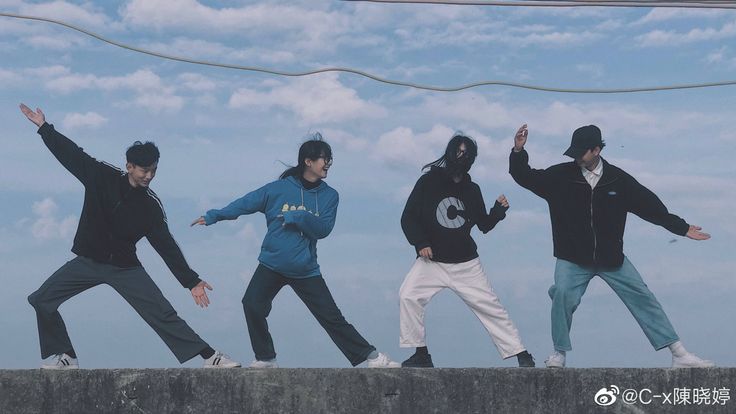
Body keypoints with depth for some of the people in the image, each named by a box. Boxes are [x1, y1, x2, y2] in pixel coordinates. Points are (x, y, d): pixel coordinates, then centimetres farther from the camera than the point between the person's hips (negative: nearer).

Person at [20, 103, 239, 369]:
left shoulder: (151, 205, -8)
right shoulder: (101, 176, -7)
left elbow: (166, 245, -6)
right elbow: (71, 154, 0)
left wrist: (191, 281, -10)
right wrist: (44, 127, 0)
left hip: (125, 267, -2)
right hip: (87, 262, 2)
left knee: (162, 313, -13)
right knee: (42, 300, -5)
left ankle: (210, 357, -13)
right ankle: (65, 358, 6)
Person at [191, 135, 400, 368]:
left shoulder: (329, 196, 2)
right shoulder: (280, 188, -4)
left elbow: (323, 229, -8)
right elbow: (246, 203, -3)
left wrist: (299, 217, -22)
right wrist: (214, 216, -7)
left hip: (306, 270, 0)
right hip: (272, 264, 0)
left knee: (332, 317, -2)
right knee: (252, 305, -19)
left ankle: (371, 357, 6)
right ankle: (266, 359, -4)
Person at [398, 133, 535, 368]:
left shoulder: (472, 190, 6)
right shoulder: (429, 181, -3)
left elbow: (484, 225, 12)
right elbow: (408, 217, -2)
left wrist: (499, 210, -6)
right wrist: (419, 243, -14)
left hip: (466, 264, 2)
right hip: (432, 261, -2)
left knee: (489, 305, -2)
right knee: (408, 296, -20)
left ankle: (521, 355, 5)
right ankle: (421, 355, -7)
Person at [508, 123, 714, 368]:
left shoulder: (619, 179, -1)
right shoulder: (560, 176, -3)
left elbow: (649, 205, 8)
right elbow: (525, 177, 0)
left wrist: (682, 228, 12)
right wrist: (518, 151, -19)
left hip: (611, 257, 2)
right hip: (572, 258, -1)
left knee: (643, 298, 0)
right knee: (563, 294, -26)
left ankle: (679, 355, 7)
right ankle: (560, 353, -7)